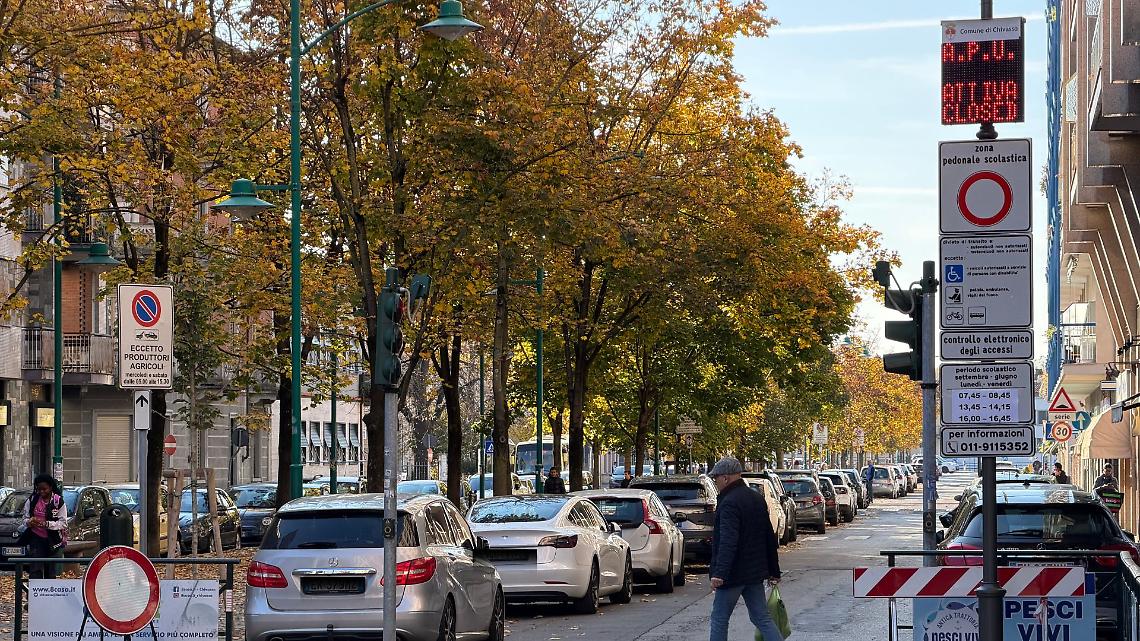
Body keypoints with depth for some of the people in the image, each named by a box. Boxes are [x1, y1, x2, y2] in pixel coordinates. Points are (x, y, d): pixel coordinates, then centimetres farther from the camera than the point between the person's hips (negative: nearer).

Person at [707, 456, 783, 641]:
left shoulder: (729, 503, -17)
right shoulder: (757, 499, 12)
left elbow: (727, 542, -28)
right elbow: (770, 538, 18)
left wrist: (720, 572, -35)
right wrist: (774, 570, 23)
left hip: (733, 574, -8)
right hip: (755, 573, 8)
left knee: (720, 619, 3)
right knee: (762, 618, 9)